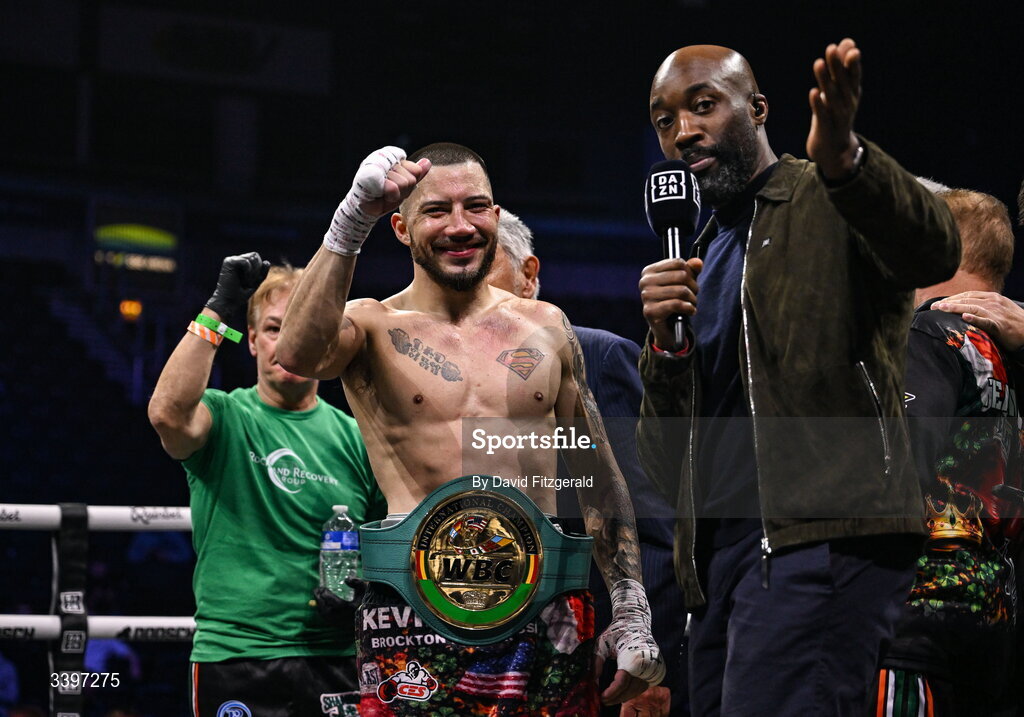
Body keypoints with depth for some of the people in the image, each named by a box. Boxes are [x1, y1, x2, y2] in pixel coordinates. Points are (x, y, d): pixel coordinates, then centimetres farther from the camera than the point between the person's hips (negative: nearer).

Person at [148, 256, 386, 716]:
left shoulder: (352, 438, 10)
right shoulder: (226, 419, 3)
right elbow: (168, 414, -21)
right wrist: (217, 310, -19)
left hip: (334, 661, 2)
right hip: (232, 658, -2)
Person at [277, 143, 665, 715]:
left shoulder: (547, 327, 15)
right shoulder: (373, 326, 6)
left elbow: (600, 478, 17)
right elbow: (300, 354, -19)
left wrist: (632, 611, 10)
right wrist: (351, 223, -25)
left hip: (549, 612, 3)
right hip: (417, 616, -3)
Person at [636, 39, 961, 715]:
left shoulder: (832, 204, 4)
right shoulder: (699, 262, 24)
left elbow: (935, 249, -21)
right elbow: (666, 464, 19)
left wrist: (844, 161, -41)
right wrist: (667, 342, 0)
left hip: (825, 537, -8)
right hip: (722, 552, 8)